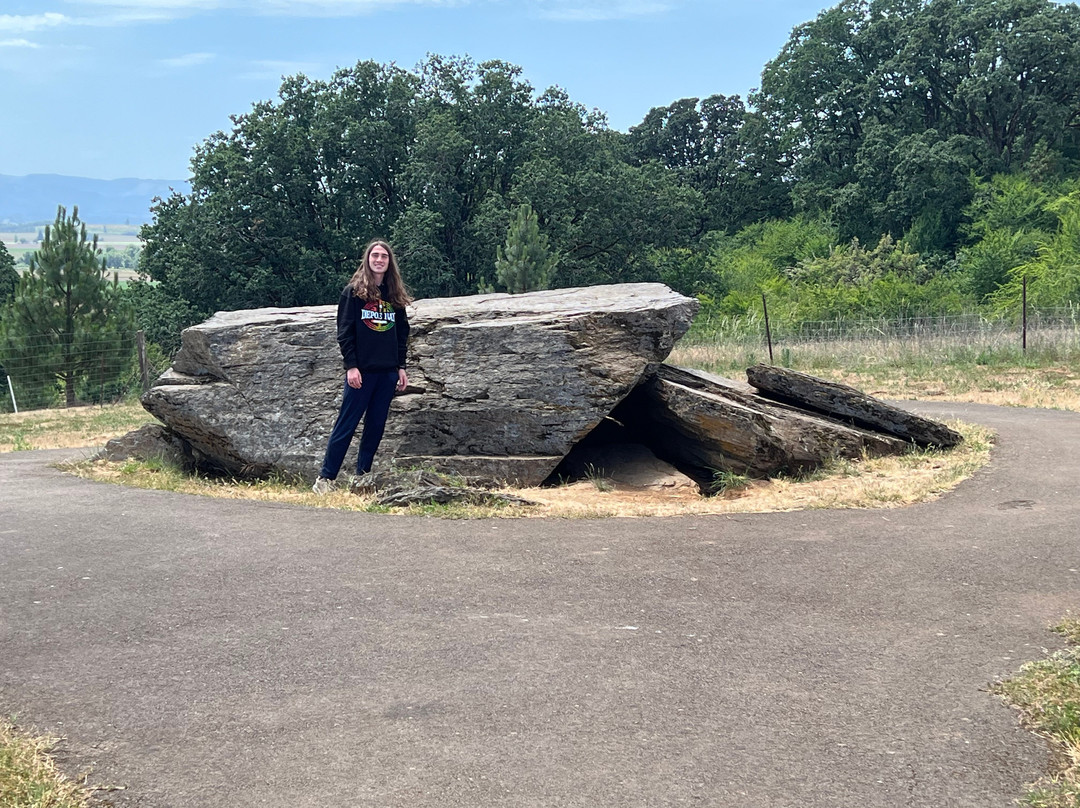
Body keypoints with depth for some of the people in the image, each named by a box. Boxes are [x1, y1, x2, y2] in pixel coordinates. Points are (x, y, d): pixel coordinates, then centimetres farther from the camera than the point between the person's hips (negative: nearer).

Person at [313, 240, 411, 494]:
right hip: (361, 369, -5)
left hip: (387, 371, 5)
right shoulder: (353, 291, -1)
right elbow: (345, 331, -5)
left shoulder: (395, 294, 12)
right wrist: (351, 365, -13)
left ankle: (363, 476, 15)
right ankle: (325, 478, 2)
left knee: (376, 425, 6)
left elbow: (402, 332, 15)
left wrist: (401, 367, 9)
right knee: (346, 425, -3)